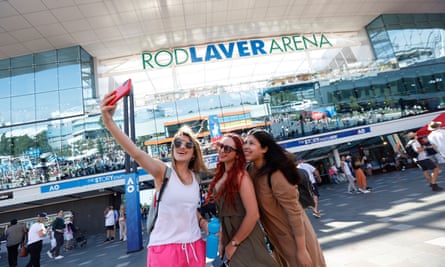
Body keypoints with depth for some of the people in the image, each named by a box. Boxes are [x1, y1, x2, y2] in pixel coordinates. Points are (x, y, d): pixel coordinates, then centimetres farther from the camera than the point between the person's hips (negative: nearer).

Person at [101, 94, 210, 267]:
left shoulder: (196, 177, 3)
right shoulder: (163, 171, -12)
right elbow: (136, 153, -29)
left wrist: (203, 222, 2)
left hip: (194, 246, 5)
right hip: (165, 247, -5)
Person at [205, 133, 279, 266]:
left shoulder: (241, 176, -21)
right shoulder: (221, 176, 2)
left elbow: (253, 215, -25)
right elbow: (223, 212, 9)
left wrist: (234, 243, -16)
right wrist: (222, 241, 7)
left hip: (245, 239, -7)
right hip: (229, 236, 7)